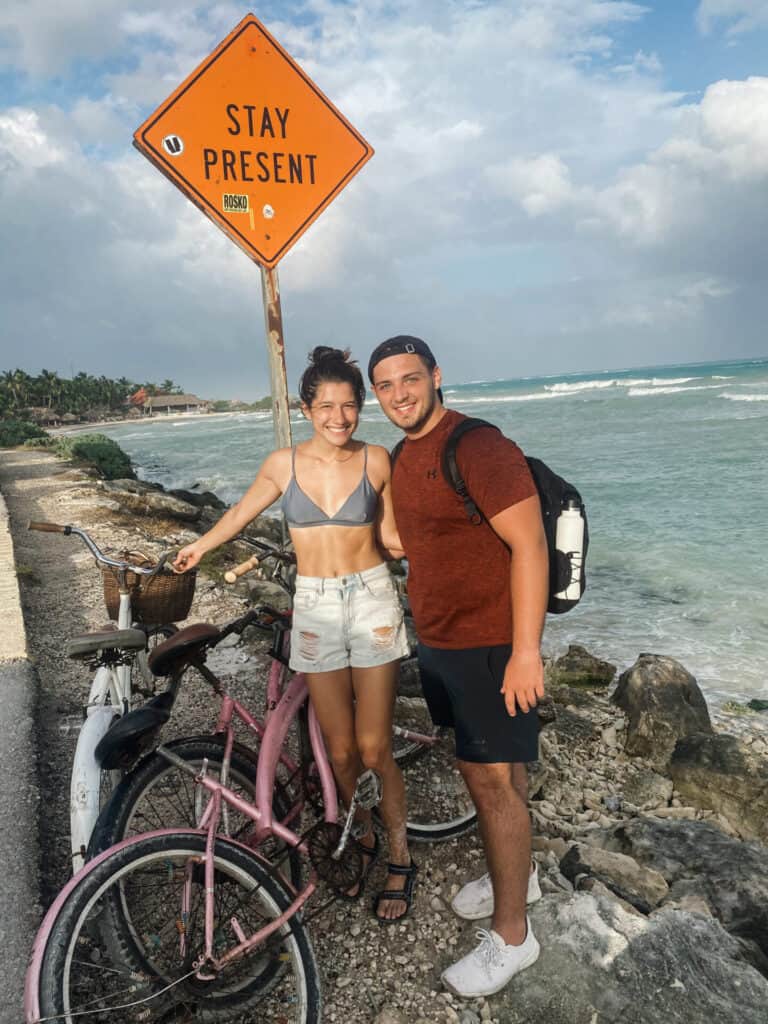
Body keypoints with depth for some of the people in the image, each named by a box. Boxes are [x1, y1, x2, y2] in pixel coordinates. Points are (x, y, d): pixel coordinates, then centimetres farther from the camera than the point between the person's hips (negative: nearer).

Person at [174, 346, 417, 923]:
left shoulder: (376, 460, -2)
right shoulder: (283, 464, 0)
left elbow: (391, 536, 6)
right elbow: (243, 512, 18)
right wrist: (201, 546, 30)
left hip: (371, 602, -1)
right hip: (314, 608, 1)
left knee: (374, 749, -1)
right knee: (340, 751, 6)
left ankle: (400, 859, 22)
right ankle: (362, 839, 34)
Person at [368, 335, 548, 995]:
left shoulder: (478, 447, -19)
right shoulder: (404, 457, 10)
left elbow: (529, 545, -22)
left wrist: (526, 651, -24)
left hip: (490, 644, -8)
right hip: (438, 640, 8)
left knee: (493, 779, 2)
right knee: (483, 766, 20)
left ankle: (511, 937, 20)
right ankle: (514, 875, 42)